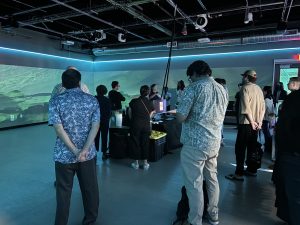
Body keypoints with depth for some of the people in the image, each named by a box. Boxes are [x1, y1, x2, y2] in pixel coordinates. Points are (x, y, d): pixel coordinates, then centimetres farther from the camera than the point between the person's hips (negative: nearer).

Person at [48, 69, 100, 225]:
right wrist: (84, 150, -14)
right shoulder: (92, 100, -2)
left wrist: (75, 151, -14)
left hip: (64, 155, -1)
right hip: (88, 154, 2)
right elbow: (95, 126, -10)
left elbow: (59, 129, -14)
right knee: (90, 189, 16)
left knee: (63, 192, 13)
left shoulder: (56, 101, -6)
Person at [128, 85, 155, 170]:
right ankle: (145, 163, 15)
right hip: (146, 126, 1)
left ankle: (136, 163, 15)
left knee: (135, 143, 8)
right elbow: (150, 116, 8)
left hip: (135, 125, -1)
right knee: (145, 144, 9)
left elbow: (129, 113, 6)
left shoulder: (133, 101, -3)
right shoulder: (150, 103, -1)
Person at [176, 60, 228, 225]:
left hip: (195, 144, -7)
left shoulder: (193, 88, -12)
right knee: (212, 179, 20)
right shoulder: (222, 90, 8)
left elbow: (181, 117, -17)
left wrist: (178, 113, 4)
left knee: (194, 185, 5)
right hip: (214, 143, 7)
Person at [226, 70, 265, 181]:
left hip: (246, 123, -7)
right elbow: (263, 107, 8)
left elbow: (246, 107, -18)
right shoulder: (259, 89, 12)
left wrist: (252, 121, -14)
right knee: (252, 147, 15)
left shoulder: (245, 88, -10)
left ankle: (239, 173, -2)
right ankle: (252, 170, 24)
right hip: (256, 123, 8)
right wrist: (259, 121, 6)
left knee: (240, 148, -3)